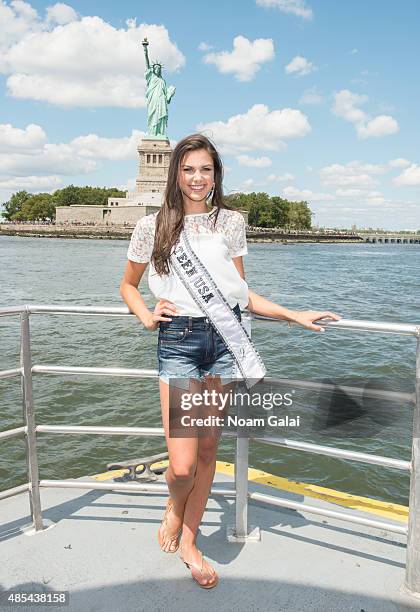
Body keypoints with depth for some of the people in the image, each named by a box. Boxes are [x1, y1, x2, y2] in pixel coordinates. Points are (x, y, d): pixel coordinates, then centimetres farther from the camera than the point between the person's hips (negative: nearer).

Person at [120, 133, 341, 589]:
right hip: (178, 340, -2)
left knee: (208, 450, 10)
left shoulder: (231, 222, 9)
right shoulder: (152, 226, 5)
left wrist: (294, 315, 5)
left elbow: (242, 292, 12)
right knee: (182, 466, -6)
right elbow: (128, 286, 17)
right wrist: (148, 317, -2)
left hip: (225, 337, 2)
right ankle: (174, 507, 32)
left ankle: (188, 542, 30)